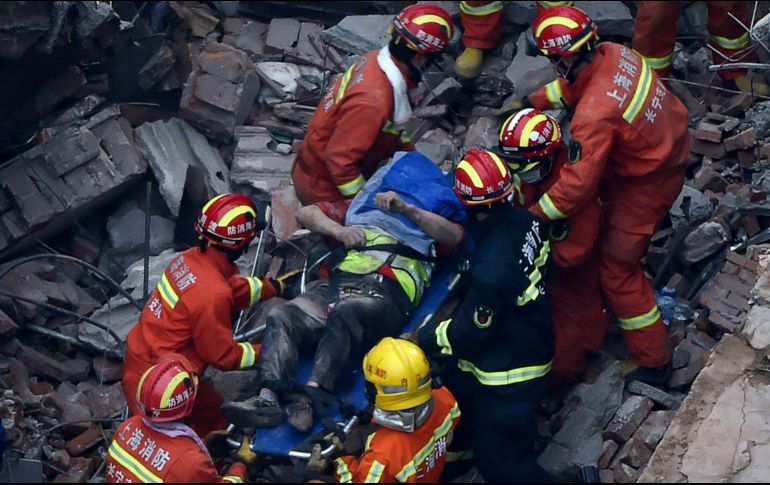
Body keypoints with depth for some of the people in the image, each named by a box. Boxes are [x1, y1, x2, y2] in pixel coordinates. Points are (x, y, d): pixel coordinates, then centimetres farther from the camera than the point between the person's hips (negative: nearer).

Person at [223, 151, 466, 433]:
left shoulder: (428, 219, 26)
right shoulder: (363, 205, 37)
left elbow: (454, 236, 1)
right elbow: (307, 213, 30)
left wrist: (406, 209, -12)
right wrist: (338, 230, 10)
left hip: (385, 295, -4)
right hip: (338, 284, 5)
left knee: (344, 316, -37)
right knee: (281, 317, -21)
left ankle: (311, 397, -48)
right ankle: (268, 399, -33)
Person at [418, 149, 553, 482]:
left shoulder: (491, 270, -37)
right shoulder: (525, 222, -13)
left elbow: (470, 333, -23)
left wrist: (422, 340, -8)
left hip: (510, 369, -9)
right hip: (529, 340, 9)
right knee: (456, 381, 32)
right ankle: (457, 448, 57)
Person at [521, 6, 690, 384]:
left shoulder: (594, 115, -37)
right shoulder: (612, 53, -14)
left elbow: (576, 186, -32)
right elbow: (572, 85, 8)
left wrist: (532, 215, -20)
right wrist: (532, 102, 3)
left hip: (648, 182, -8)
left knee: (617, 269, 4)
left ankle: (651, 362, 14)